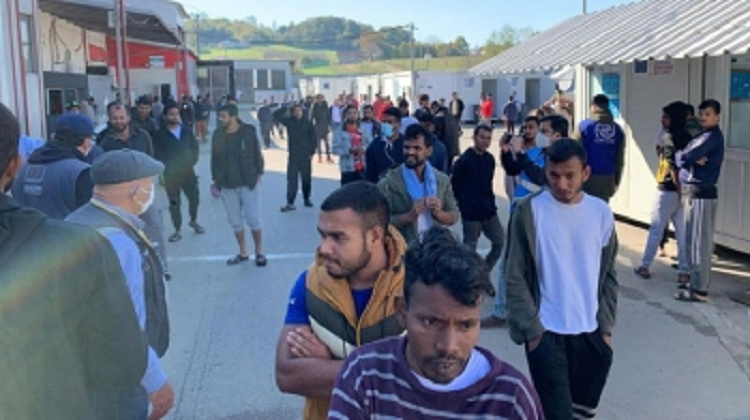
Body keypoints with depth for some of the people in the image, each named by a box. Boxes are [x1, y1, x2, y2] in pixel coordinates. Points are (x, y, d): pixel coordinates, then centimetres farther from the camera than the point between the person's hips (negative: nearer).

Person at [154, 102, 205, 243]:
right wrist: (168, 167, -11)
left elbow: (195, 146, 8)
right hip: (171, 174, -3)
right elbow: (158, 154, -7)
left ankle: (193, 221, 36)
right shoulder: (160, 134, -6)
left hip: (188, 171, 3)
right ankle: (177, 231, 15)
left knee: (194, 198, 9)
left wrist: (192, 162, 0)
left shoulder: (186, 131, 6)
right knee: (174, 203, 5)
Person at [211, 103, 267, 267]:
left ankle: (259, 252, 16)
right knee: (235, 221, 10)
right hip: (227, 186, 4)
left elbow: (257, 154, -2)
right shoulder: (218, 135, 1)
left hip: (248, 183, -3)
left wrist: (258, 175, -4)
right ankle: (243, 252, 23)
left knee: (253, 219, 0)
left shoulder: (248, 132, -8)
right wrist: (216, 181, 8)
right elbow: (214, 159, 9)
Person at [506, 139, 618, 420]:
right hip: (546, 332, -4)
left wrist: (606, 327, 5)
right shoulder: (529, 211, -8)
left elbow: (608, 276, 9)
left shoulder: (601, 212, 2)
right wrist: (530, 328, -10)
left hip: (591, 332, 4)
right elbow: (515, 277, -7)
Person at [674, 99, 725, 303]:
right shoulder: (704, 136, 17)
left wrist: (686, 157, -1)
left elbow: (682, 157, -22)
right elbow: (682, 158, 7)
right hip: (693, 192, 10)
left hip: (702, 194, -10)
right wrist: (694, 159, -13)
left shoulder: (712, 137, -14)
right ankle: (696, 280, 28)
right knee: (693, 240, 17)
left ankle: (700, 290, -4)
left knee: (701, 242, -7)